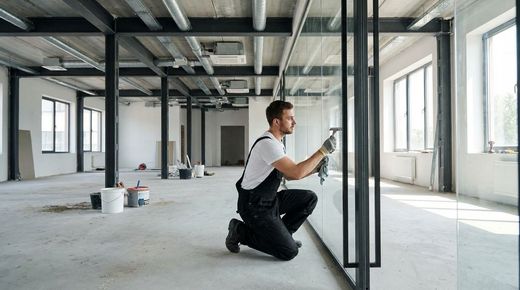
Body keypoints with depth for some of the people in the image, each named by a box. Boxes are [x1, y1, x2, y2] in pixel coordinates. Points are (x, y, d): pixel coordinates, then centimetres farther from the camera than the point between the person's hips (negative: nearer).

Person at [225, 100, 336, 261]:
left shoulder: (276, 143, 9)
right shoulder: (267, 144, -23)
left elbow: (288, 174, 14)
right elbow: (296, 173, -28)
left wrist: (315, 168, 1)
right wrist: (323, 151, -20)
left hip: (270, 199, 10)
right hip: (254, 206, -9)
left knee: (310, 198, 3)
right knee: (289, 252, -11)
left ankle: (280, 235, 14)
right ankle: (240, 231, 3)